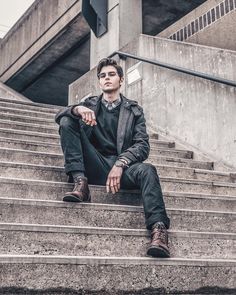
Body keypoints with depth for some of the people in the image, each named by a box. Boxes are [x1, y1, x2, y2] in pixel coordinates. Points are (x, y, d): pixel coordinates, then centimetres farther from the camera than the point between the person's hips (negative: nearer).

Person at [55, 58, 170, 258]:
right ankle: (80, 183, -26)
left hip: (123, 167, -1)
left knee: (146, 170, -34)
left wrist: (120, 164, -16)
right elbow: (60, 116, 8)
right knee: (67, 122, -15)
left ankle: (158, 229, -46)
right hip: (95, 166, 2)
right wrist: (77, 109, -17)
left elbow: (143, 145, 4)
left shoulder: (134, 110, 17)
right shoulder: (90, 104, 23)